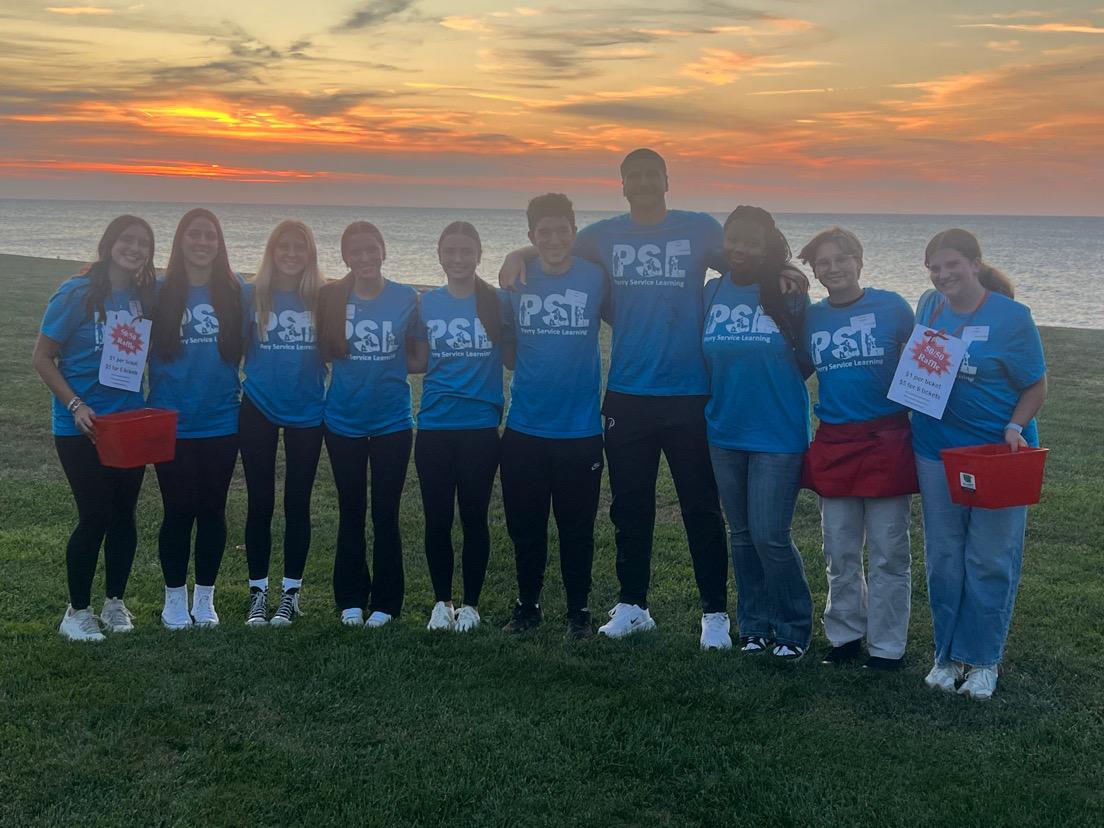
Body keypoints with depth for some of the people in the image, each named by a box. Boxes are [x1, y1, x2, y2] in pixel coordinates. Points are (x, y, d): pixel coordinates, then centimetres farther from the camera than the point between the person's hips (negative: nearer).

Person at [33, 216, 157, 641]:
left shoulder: (145, 297, 1)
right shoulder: (76, 294, -11)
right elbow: (42, 358, -8)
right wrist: (75, 406, -19)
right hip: (82, 427, -4)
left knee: (124, 514, 9)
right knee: (95, 516, -3)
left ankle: (114, 602, 26)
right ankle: (77, 610, 14)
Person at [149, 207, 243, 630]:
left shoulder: (234, 293, 2)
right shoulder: (161, 293, -2)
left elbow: (245, 350, 10)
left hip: (221, 421, 2)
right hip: (172, 423, -1)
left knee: (213, 509, 8)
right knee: (178, 510, 4)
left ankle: (205, 598, 23)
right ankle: (175, 598, 21)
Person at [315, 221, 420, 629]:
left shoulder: (406, 298, -5)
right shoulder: (333, 298, -3)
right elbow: (323, 354, 6)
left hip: (392, 423, -1)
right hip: (343, 423, 1)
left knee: (385, 515, 5)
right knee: (351, 514, 11)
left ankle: (385, 602, 17)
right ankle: (351, 599, 23)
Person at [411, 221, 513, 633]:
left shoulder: (498, 303, 0)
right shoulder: (427, 303, 6)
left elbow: (512, 359, 0)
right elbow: (418, 362, 10)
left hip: (481, 427, -2)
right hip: (434, 427, 2)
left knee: (474, 516, 4)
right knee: (437, 518, 6)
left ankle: (470, 603, 18)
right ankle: (441, 601, 22)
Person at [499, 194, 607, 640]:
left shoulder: (595, 277, -5)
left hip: (580, 430, -2)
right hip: (524, 429, 2)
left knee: (577, 528, 7)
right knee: (524, 526, 10)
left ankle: (579, 610, 23)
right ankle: (527, 604, 28)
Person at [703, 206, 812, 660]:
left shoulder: (789, 294, -6)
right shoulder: (713, 292, 5)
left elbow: (804, 362, -5)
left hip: (777, 434, -4)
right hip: (726, 433, 4)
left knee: (769, 536, -5)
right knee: (742, 535, 12)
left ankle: (794, 628, 14)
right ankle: (755, 625, 26)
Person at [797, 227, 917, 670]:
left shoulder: (891, 307, -4)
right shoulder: (810, 318, 5)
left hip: (886, 441, -3)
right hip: (833, 445, 3)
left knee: (888, 552, 4)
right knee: (840, 553, 12)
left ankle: (887, 646, 16)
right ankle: (845, 635, 27)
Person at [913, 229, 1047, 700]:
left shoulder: (1011, 317, -11)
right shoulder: (929, 306, 2)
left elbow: (1036, 385, -5)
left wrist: (1015, 427, -20)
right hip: (937, 449, 4)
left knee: (990, 560, 4)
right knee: (943, 558, 11)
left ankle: (983, 660, 18)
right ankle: (947, 655, 24)